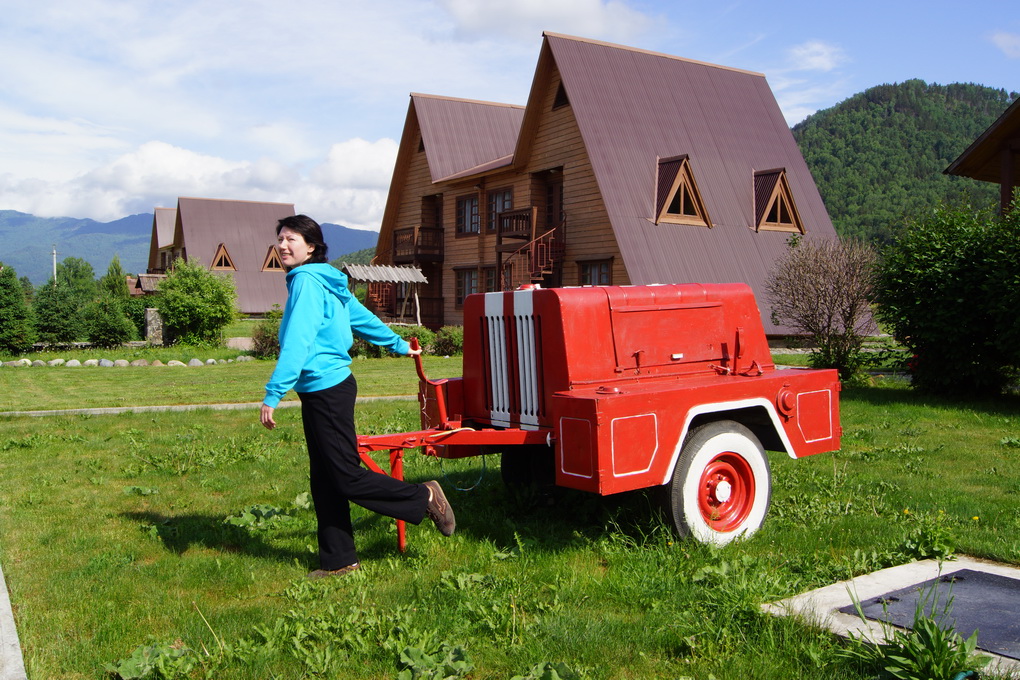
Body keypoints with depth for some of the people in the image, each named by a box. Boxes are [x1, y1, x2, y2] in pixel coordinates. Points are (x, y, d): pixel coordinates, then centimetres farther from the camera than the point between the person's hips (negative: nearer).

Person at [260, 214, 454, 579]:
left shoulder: (307, 281, -14)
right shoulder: (324, 281, 14)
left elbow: (297, 342, -23)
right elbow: (362, 317, 24)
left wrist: (273, 393, -26)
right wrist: (398, 344, 36)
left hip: (327, 390, -10)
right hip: (319, 391, 10)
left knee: (347, 478, -3)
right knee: (324, 480, 12)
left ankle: (425, 498, 11)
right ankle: (338, 559, 20)